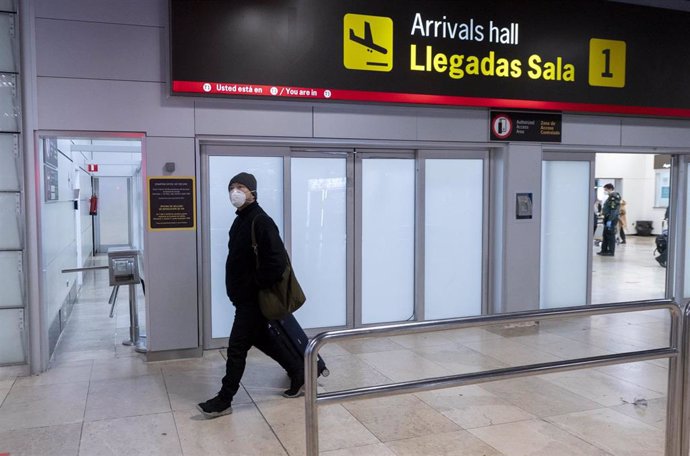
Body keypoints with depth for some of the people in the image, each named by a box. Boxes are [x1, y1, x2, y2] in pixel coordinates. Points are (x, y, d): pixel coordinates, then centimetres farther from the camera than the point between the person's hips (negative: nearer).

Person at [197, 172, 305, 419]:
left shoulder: (261, 221, -19)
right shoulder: (240, 220, 11)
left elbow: (277, 261, -26)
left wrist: (257, 286, -19)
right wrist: (236, 288, 12)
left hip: (253, 299, -10)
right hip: (244, 296, 10)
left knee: (237, 348, -2)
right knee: (261, 338, 21)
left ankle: (223, 401, 11)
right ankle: (298, 371, 36)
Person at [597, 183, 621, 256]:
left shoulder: (613, 197, -15)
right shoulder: (611, 196, 16)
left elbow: (613, 210, -21)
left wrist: (610, 220, -23)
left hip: (611, 219, -10)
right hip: (608, 218, 10)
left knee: (610, 235, -6)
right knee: (605, 235, 13)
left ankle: (611, 252, -2)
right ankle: (604, 250, 20)